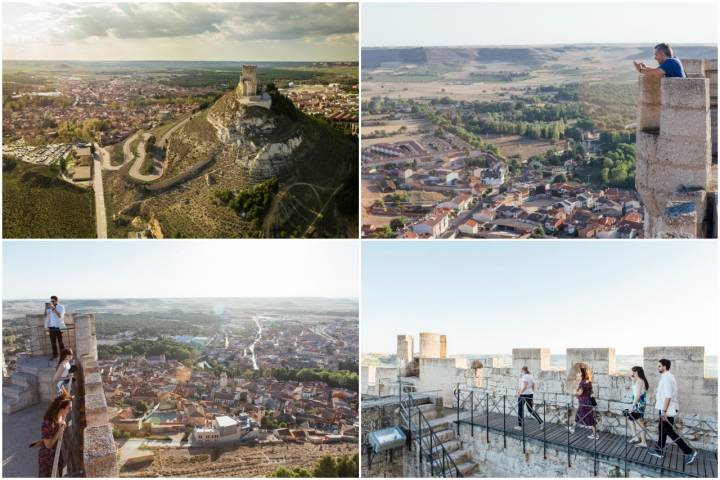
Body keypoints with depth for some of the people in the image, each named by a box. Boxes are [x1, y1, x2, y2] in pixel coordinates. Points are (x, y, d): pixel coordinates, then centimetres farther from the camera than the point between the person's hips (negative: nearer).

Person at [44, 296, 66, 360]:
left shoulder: (61, 307, -3)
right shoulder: (49, 308, 9)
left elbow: (60, 316, -19)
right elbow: (46, 316, 3)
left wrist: (53, 308, -23)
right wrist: (46, 309, -9)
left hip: (59, 327, -4)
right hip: (51, 327, 4)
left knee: (60, 341, -2)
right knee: (53, 341, 6)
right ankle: (54, 354, 15)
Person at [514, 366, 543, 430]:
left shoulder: (524, 376, -14)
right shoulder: (531, 377, 11)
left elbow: (525, 386, -25)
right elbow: (533, 387, 14)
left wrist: (520, 392, -20)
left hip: (523, 395, -8)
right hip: (530, 394, 8)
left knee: (520, 409, 5)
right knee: (530, 410, 15)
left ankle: (519, 426, 10)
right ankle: (540, 422, 0)